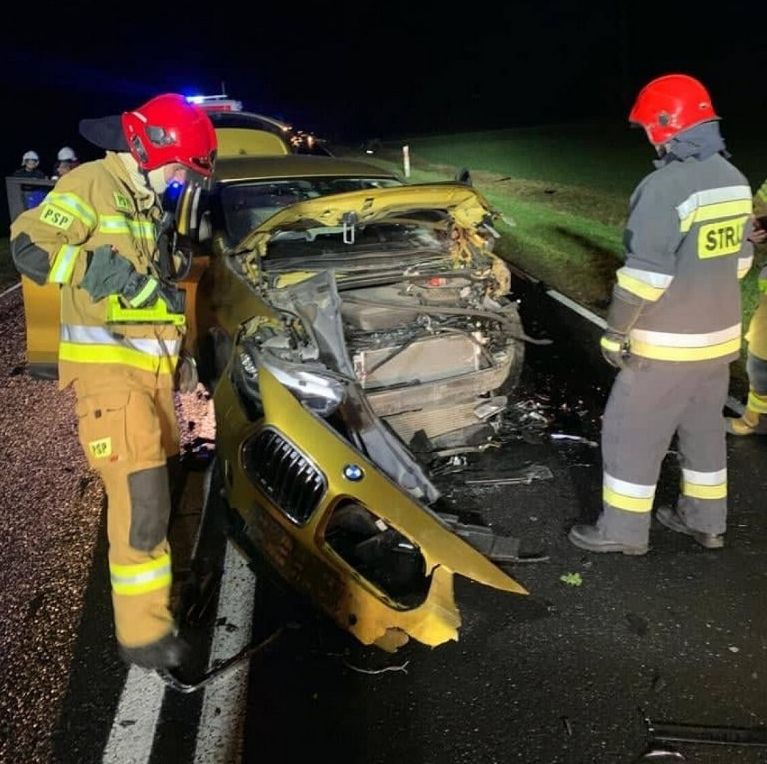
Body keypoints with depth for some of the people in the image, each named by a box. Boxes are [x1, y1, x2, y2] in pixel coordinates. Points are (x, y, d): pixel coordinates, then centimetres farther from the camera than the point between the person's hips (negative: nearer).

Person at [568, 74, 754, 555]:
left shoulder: (665, 187, -22)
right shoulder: (736, 182, 6)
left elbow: (645, 274, -23)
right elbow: (741, 259, 15)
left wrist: (616, 332, -12)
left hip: (667, 343, -8)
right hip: (719, 335, 8)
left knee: (632, 433, 5)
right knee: (704, 430, 20)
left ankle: (624, 530, 16)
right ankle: (706, 522, 33)